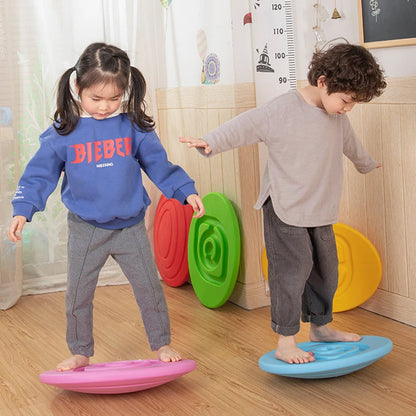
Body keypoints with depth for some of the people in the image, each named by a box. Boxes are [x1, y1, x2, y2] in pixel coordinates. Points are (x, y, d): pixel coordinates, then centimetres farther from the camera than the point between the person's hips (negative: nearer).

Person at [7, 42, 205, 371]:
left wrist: (186, 191, -5)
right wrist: (23, 210, -13)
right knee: (78, 294, 9)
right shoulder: (63, 131, -6)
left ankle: (162, 344, 27)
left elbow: (159, 164, 2)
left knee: (149, 288, 8)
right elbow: (40, 173, -4)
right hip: (85, 229, 0)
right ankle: (80, 353, 28)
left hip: (130, 226, 0)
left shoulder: (133, 126, -5)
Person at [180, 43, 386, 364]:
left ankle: (320, 326, 35)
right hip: (285, 211, -7)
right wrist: (211, 142, -32)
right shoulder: (283, 110, -17)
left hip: (321, 212, 8)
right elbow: (245, 126, -20)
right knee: (292, 271, -8)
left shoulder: (338, 117, 7)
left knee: (326, 269, 15)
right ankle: (286, 343, 2)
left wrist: (366, 164, 45)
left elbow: (349, 143, 27)